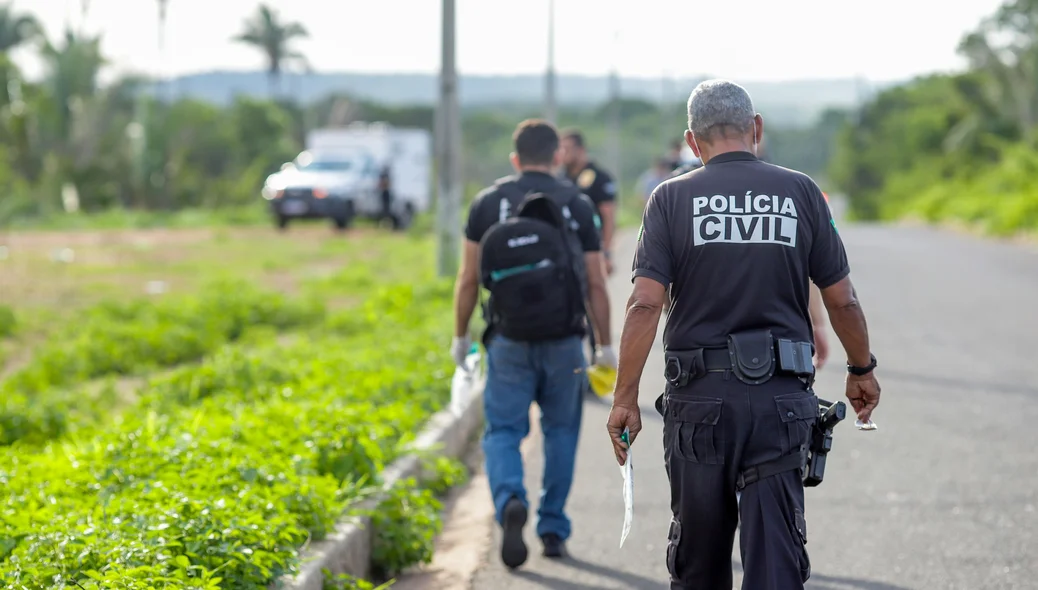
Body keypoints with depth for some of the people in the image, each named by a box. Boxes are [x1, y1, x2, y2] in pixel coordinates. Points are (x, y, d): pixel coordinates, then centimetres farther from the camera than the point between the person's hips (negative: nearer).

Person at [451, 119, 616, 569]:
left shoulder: (488, 202, 3)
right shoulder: (578, 205, 2)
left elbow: (469, 278, 3)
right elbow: (596, 284, 2)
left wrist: (460, 336, 13)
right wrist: (606, 346, 10)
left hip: (509, 339, 0)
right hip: (564, 339, 0)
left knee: (503, 430, 4)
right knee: (560, 431, 16)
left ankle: (510, 501, -23)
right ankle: (553, 529, 18)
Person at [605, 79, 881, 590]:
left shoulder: (673, 198, -1)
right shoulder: (800, 193, 3)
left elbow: (645, 304, -9)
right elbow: (842, 300, 5)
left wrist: (625, 399, -6)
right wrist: (862, 369, 21)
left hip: (699, 399, 0)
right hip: (781, 396, 0)